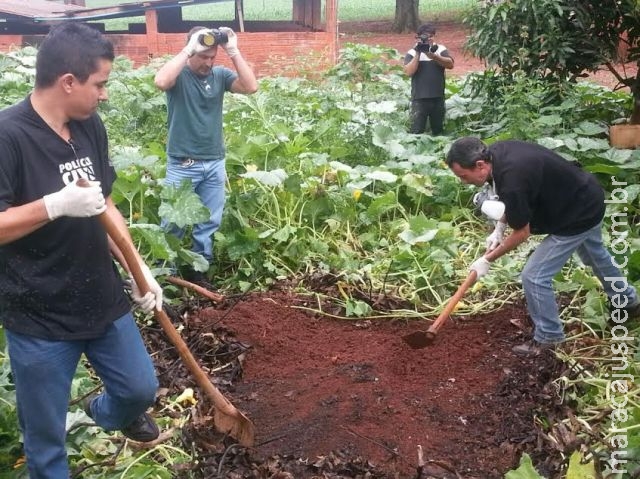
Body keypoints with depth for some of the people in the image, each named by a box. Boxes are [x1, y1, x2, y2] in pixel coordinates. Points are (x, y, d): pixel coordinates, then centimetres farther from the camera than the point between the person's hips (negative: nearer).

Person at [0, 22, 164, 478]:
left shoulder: (90, 127, 1)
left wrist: (138, 269, 4)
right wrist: (56, 205, -32)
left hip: (104, 301, 6)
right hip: (38, 318, -6)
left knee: (141, 388, 22)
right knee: (45, 439, 11)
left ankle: (107, 413, 56)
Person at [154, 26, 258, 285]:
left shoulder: (220, 74, 3)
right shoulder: (179, 74, -7)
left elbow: (251, 87, -10)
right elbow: (161, 81, -30)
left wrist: (233, 51, -15)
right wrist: (188, 50, -25)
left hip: (215, 163, 4)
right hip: (182, 165, -4)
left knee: (209, 223, 12)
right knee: (174, 223, 4)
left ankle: (199, 268, 26)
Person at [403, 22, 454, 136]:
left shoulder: (440, 49, 4)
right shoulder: (412, 53, -1)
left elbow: (450, 64, -12)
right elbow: (409, 72, -14)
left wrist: (433, 55, -24)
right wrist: (418, 54, -20)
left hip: (438, 98, 3)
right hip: (419, 99, -2)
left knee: (438, 130, 15)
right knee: (416, 131, -4)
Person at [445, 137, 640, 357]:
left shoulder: (512, 181, -38)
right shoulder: (496, 152, -11)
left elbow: (522, 233, -22)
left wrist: (488, 259, -11)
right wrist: (499, 227, 3)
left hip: (578, 216, -10)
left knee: (534, 276, -6)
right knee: (595, 254, 33)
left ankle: (548, 338, 15)